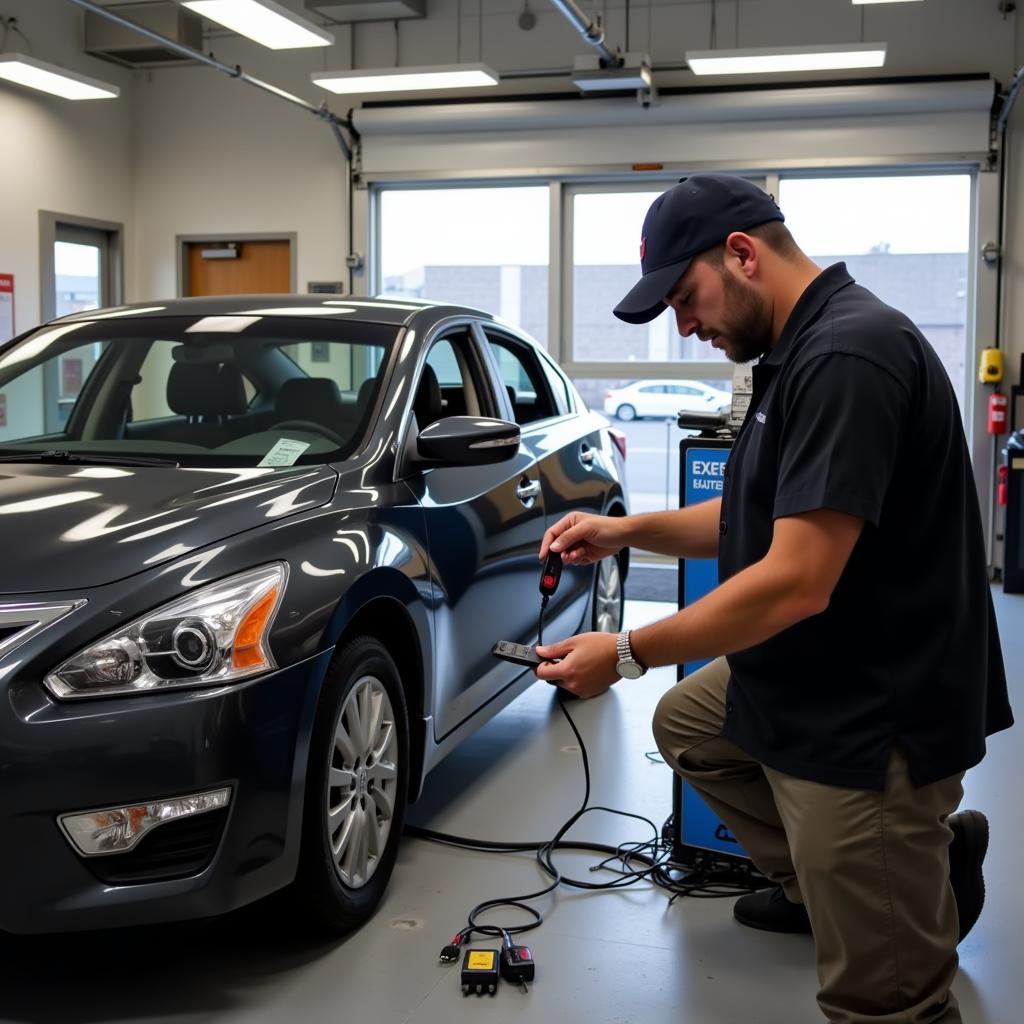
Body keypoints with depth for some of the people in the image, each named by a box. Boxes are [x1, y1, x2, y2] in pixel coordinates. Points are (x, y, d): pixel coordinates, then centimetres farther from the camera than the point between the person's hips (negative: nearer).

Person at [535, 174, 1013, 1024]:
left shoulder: (847, 355, -24)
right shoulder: (800, 350, 8)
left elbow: (797, 582, -28)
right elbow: (763, 516, 18)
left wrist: (627, 654, -18)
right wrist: (627, 530, 7)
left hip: (872, 718, -10)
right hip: (805, 682, 10)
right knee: (684, 723, 29)